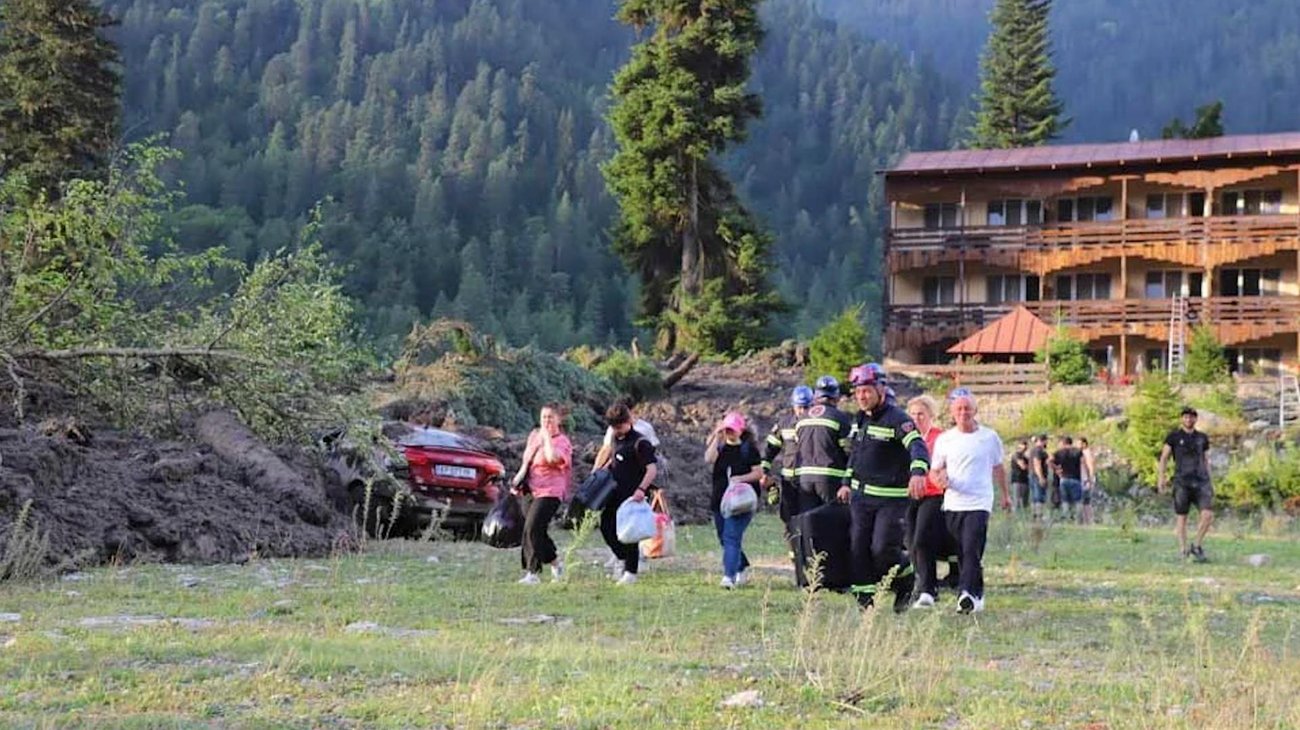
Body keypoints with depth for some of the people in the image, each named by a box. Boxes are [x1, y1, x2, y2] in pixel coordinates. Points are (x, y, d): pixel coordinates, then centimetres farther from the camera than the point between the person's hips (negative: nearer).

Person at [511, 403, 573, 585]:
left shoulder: (561, 442, -7)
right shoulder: (534, 435, 14)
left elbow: (552, 457, -30)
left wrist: (547, 436, -19)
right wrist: (518, 479, 15)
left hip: (549, 492, -8)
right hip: (531, 490, 8)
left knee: (532, 529, -17)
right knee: (536, 530, 10)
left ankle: (533, 573, -13)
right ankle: (554, 561, 30)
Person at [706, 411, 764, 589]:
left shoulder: (748, 448, -1)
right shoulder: (720, 447, 10)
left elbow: (759, 473, -4)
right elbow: (709, 458, -11)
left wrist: (741, 478, -20)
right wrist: (717, 437, -12)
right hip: (719, 499, 6)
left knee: (732, 537, -17)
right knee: (724, 539, 13)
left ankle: (729, 576, -23)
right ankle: (742, 569, 31)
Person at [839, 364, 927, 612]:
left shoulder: (896, 419, -13)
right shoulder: (860, 419, 13)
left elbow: (917, 446, -29)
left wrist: (918, 472, -47)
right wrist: (847, 482, 26)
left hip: (891, 498, -7)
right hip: (861, 496, 7)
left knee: (883, 549, -12)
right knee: (858, 549, 2)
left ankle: (906, 585, 15)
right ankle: (865, 599, 10)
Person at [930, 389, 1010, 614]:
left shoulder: (990, 437, 4)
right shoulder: (944, 439, 7)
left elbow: (998, 468, 19)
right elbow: (934, 471, 11)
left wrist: (1005, 494, 28)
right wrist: (940, 479, -13)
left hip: (979, 504, -3)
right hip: (953, 504, 3)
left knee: (971, 550, -18)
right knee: (961, 554, 7)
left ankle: (968, 594, -29)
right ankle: (977, 595, 19)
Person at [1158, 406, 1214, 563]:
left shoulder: (1203, 438, 16)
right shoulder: (1174, 436, 6)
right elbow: (1164, 458, 5)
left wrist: (1208, 481, 18)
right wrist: (1161, 477, -6)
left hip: (1201, 481, 2)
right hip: (1182, 482, -2)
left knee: (1208, 514, -12)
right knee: (1181, 516, -1)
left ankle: (1197, 546, 3)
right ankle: (1183, 549, 6)